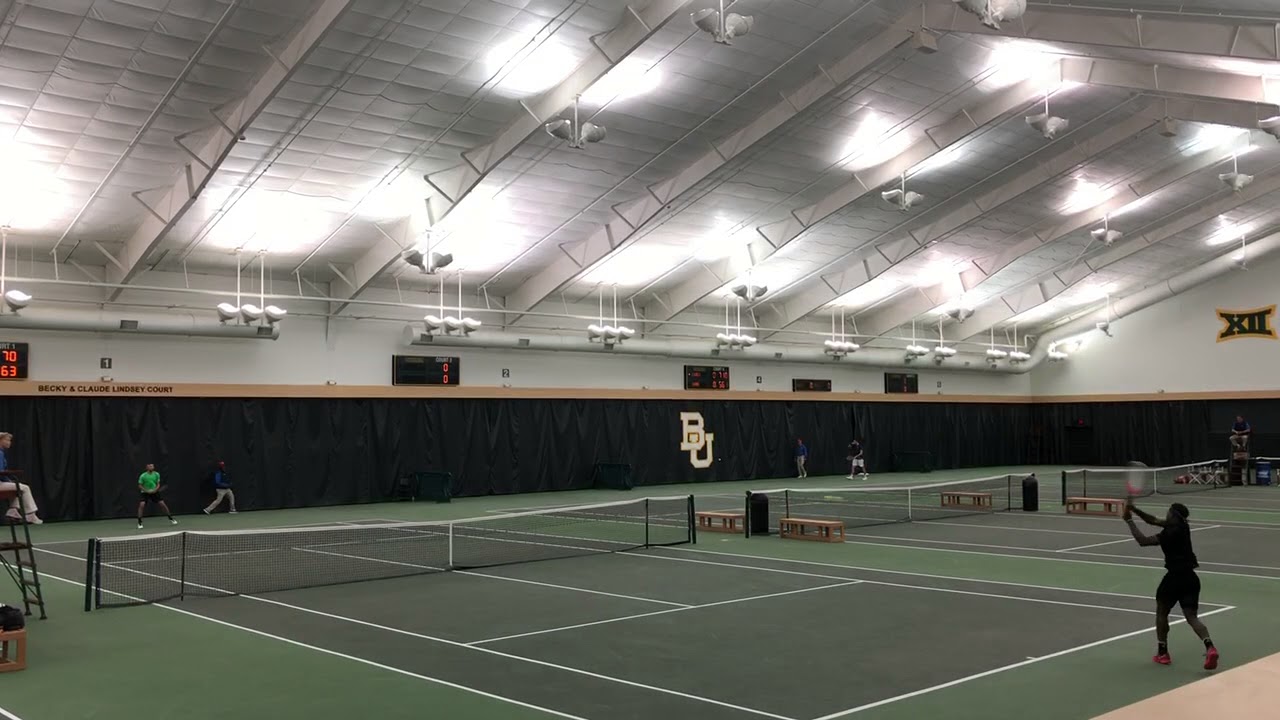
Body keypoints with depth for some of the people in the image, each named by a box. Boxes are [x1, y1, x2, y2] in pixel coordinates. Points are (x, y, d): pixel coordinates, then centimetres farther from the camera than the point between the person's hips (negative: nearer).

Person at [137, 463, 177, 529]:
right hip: (145, 493, -2)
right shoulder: (143, 476, -13)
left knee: (162, 504, -3)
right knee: (141, 505, -22)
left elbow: (158, 484, 1)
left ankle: (171, 519, 11)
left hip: (154, 492, 2)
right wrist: (147, 491, -20)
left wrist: (155, 490, -19)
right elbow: (140, 486, -8)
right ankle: (139, 523, -11)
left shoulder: (156, 474, -4)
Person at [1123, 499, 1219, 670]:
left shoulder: (1171, 533, -18)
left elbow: (1143, 541, -19)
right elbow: (1154, 521, 15)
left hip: (1175, 577, -7)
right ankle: (1210, 648, -21)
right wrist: (1135, 510, 8)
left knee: (1161, 612, 13)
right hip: (1190, 577, 7)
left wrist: (1129, 521, -13)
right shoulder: (1182, 526, 7)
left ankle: (1162, 653, 18)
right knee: (1192, 617, 2)